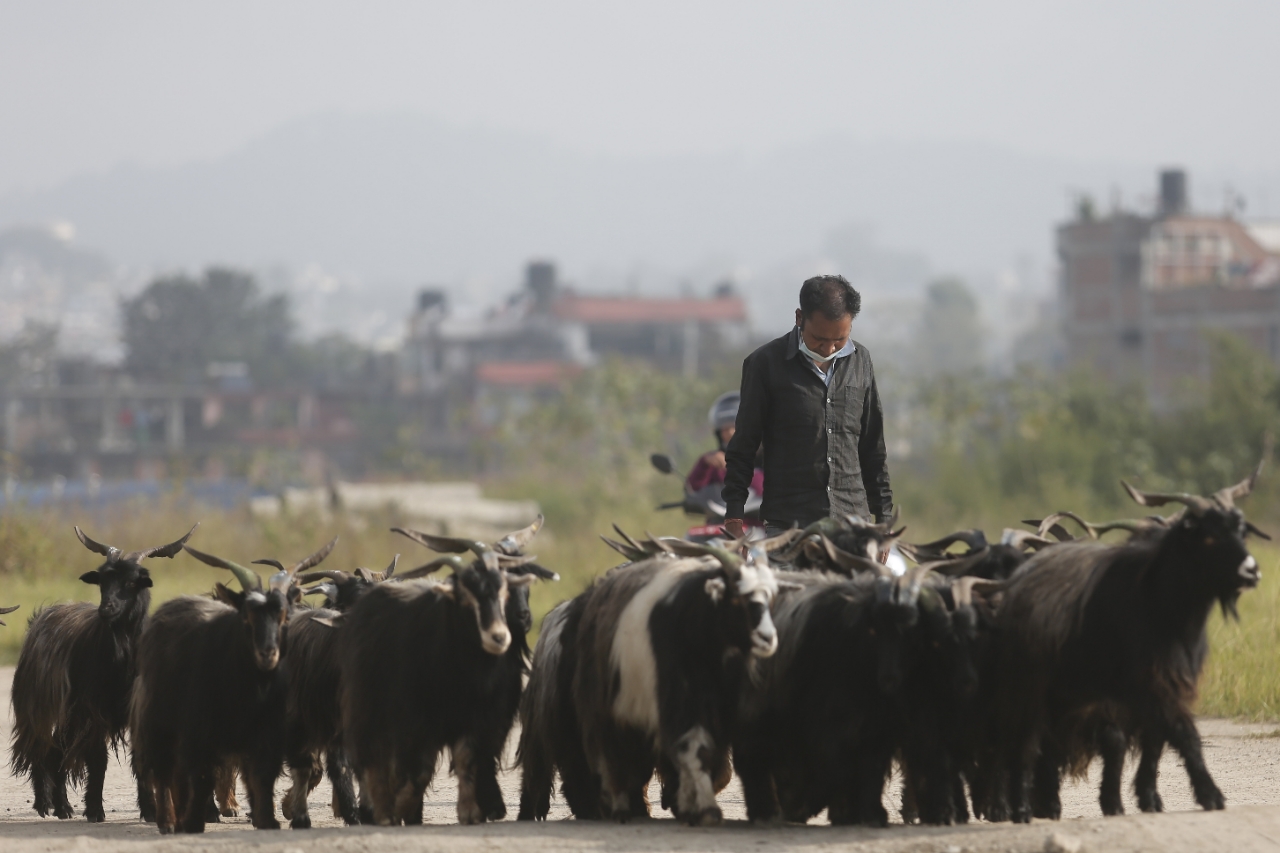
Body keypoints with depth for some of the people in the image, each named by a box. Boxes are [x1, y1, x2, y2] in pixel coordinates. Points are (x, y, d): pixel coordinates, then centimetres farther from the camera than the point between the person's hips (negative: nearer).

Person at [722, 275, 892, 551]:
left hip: (853, 520, 3)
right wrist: (734, 517, -4)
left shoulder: (859, 361, 11)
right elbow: (743, 448, 3)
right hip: (787, 525, -3)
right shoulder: (765, 363, 0)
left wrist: (884, 517, 15)